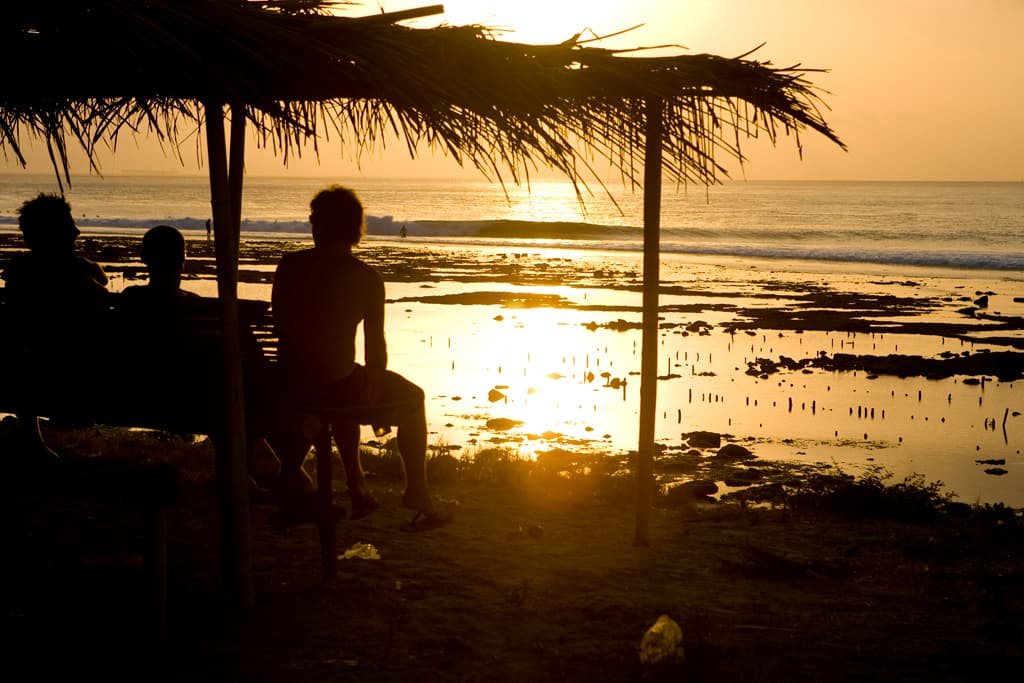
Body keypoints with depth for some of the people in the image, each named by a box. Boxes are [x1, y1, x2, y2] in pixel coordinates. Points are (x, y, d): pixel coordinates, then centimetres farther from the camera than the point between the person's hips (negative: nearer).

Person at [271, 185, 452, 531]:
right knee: (412, 398, 22)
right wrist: (378, 394, 12)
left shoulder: (289, 266, 2)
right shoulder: (366, 277, -9)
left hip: (292, 388, 5)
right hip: (339, 384, -5)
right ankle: (418, 496, 23)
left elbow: (280, 325, 10)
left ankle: (356, 486, 43)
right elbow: (375, 346, -5)